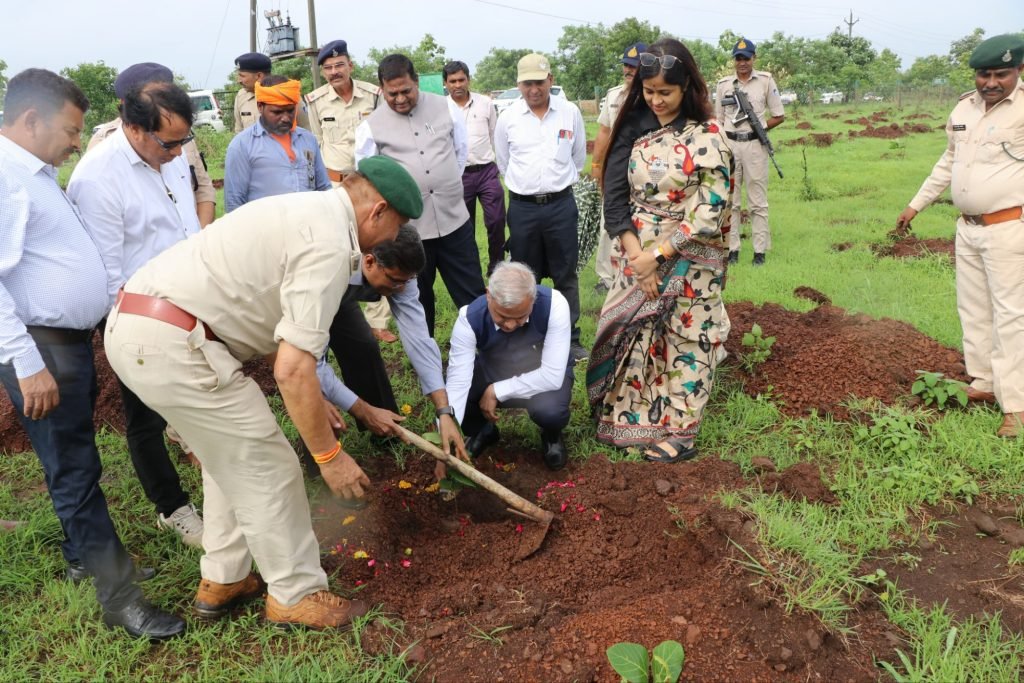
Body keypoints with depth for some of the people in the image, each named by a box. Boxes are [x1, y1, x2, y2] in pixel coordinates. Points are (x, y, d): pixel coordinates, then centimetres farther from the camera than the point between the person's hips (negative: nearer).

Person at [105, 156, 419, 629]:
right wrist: (328, 453, -9)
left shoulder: (307, 211, 17)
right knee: (267, 467, 3)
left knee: (232, 457, 23)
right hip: (171, 342, -10)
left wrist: (309, 400, 29)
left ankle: (221, 581, 36)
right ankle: (297, 595, 20)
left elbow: (278, 328, 25)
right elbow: (293, 368, -20)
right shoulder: (330, 244, -15)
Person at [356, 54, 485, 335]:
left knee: (473, 295, 8)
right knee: (417, 300, 13)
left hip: (454, 219, 1)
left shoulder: (445, 107, 2)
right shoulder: (371, 126, -3)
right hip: (408, 227, -1)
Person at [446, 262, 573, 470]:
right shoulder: (469, 318, -28)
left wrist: (496, 391, -29)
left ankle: (552, 435, 4)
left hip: (544, 377, -2)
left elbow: (553, 376, -31)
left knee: (549, 411, -36)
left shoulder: (554, 304, -32)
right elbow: (457, 383, -31)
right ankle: (483, 431, 12)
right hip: (492, 373, 2)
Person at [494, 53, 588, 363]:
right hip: (522, 208, 0)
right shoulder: (507, 118, -2)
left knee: (566, 275, 7)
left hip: (561, 205, 0)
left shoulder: (570, 112, -1)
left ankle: (571, 337, 18)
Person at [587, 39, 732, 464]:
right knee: (630, 338, 10)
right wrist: (636, 255, -13)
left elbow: (709, 213, -15)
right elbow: (614, 194, -3)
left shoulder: (707, 136, -11)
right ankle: (629, 419, 27)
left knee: (685, 343, 7)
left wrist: (657, 255, -16)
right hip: (638, 257, 4)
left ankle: (680, 432, 20)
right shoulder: (633, 128, 2)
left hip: (688, 263, -4)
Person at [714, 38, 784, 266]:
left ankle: (760, 251, 3)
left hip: (755, 145, -2)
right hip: (729, 144, 2)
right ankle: (732, 249, 12)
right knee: (729, 200, 5)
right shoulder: (724, 84, 10)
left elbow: (779, 116, 6)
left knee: (758, 202, 0)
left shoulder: (766, 81, 4)